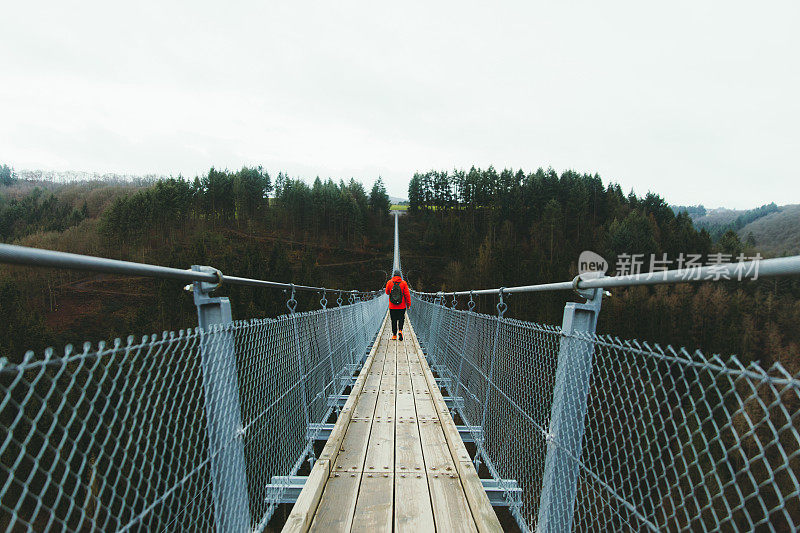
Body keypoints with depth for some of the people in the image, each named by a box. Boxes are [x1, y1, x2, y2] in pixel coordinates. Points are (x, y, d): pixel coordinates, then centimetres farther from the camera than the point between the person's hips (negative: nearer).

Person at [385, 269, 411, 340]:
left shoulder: (389, 283, -3)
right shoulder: (404, 283, -6)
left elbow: (387, 292, 12)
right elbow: (407, 295, -5)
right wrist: (408, 304, 3)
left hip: (392, 307, 1)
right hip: (402, 306, -1)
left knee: (394, 321, 9)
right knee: (401, 319, 15)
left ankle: (394, 335, 11)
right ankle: (400, 330, -7)